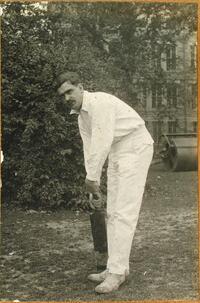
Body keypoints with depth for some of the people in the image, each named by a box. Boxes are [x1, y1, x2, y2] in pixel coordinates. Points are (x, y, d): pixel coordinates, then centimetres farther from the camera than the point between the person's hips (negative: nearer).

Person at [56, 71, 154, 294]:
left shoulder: (98, 102, -20)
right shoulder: (81, 116, 11)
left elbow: (103, 141, -25)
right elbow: (90, 148, 11)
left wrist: (92, 176, -20)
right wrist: (93, 180, 5)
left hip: (135, 148, -10)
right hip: (117, 153, 10)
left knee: (123, 212, -13)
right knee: (112, 213, 8)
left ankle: (116, 271, -10)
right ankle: (118, 267, 15)